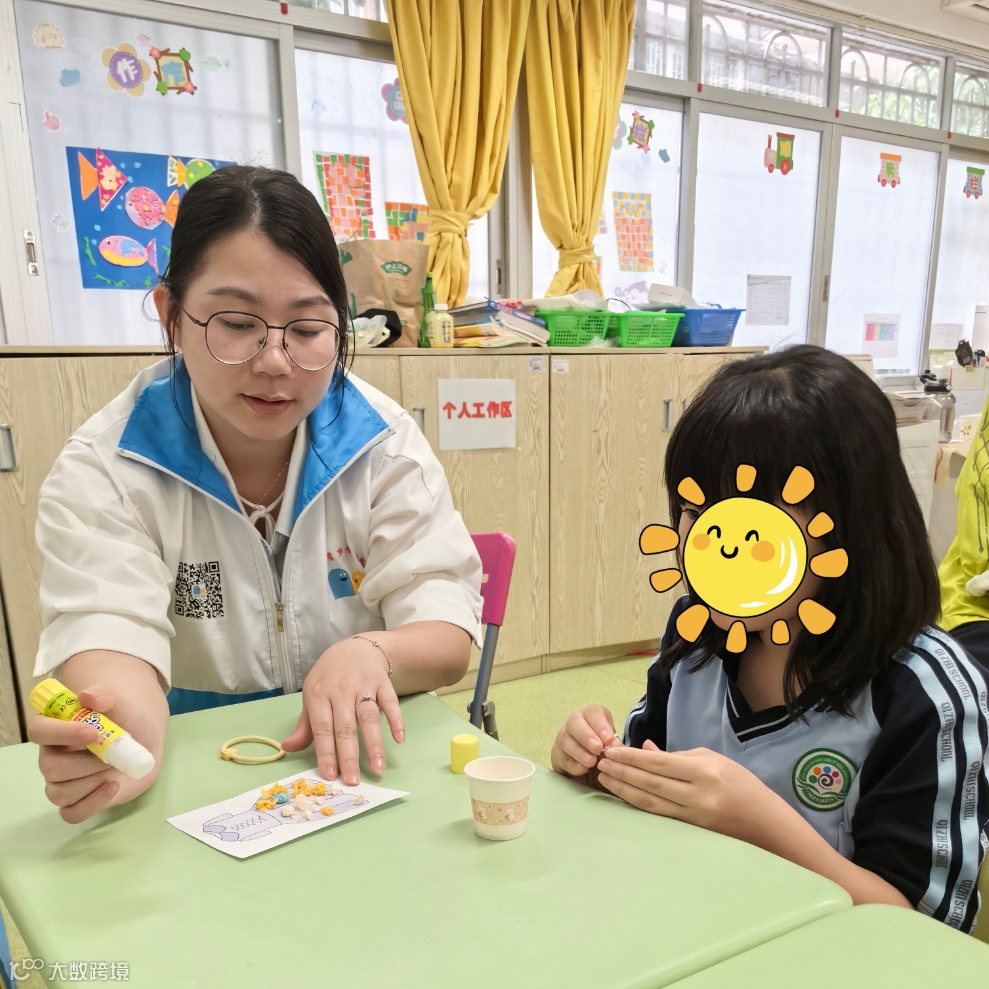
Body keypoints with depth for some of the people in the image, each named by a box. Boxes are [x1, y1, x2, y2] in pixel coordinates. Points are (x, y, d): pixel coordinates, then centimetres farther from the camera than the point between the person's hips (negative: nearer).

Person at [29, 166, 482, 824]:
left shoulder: (385, 444, -5)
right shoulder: (102, 472, -6)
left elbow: (449, 634, -8)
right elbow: (108, 633, -19)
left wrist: (371, 653, -29)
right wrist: (123, 742, -41)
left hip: (367, 767, -1)